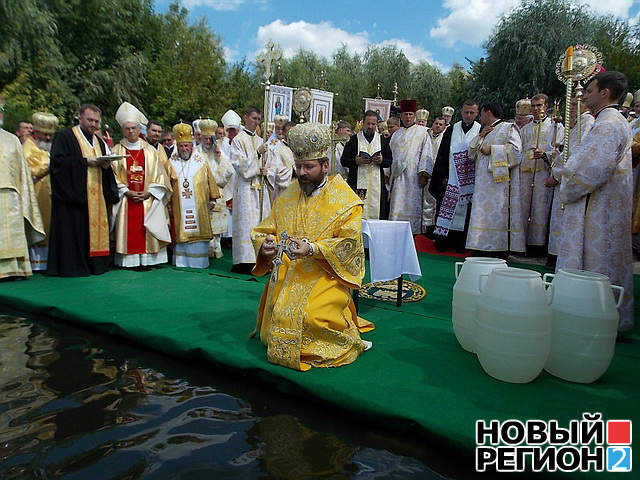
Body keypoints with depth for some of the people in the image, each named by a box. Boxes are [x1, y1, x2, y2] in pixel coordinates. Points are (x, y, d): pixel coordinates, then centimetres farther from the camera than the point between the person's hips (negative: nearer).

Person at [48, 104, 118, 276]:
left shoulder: (98, 141, 21)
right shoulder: (65, 136, 2)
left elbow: (106, 169, 19)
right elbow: (58, 161, -11)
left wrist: (105, 165, -4)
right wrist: (86, 161, -15)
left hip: (96, 196, 6)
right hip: (73, 194, -6)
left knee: (96, 227, 4)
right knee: (74, 231, -6)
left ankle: (95, 264, 10)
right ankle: (72, 266, 1)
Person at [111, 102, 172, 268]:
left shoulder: (151, 150, 9)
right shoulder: (116, 151, 8)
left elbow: (159, 174, 5)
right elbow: (113, 175, 3)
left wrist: (148, 193, -7)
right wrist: (126, 192, -11)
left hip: (148, 199, 0)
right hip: (126, 199, 0)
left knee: (147, 231, -2)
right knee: (128, 231, -2)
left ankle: (147, 260, 4)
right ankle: (128, 260, 4)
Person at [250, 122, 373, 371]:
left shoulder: (346, 201, -3)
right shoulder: (286, 198, 12)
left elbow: (348, 243, -13)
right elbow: (263, 230, 12)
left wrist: (312, 249, -26)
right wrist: (265, 244, -12)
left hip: (325, 274, -4)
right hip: (287, 273, 5)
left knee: (309, 315, -26)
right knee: (277, 312, -18)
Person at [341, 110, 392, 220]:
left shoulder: (383, 140, 13)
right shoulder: (354, 139, 7)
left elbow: (390, 161, 11)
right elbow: (343, 160, 2)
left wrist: (381, 161, -11)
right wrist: (356, 161, -16)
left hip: (376, 184, 2)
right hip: (357, 183, -2)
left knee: (375, 213, -2)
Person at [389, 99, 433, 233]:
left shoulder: (422, 132, 5)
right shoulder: (396, 135, 20)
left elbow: (427, 154, -2)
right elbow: (391, 155, 20)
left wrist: (424, 174, -13)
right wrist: (389, 174, 12)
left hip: (414, 177, -4)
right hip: (398, 176, 4)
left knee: (413, 206, -5)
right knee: (397, 206, 0)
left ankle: (414, 232, 0)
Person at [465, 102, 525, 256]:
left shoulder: (508, 128, 1)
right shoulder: (484, 131, 24)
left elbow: (516, 149, -11)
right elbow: (471, 153, 18)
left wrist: (491, 149, -10)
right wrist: (480, 136, 5)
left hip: (499, 181, -7)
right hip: (483, 182, 7)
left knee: (497, 214, -10)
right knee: (484, 214, 4)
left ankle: (500, 251, -6)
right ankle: (485, 250, 8)